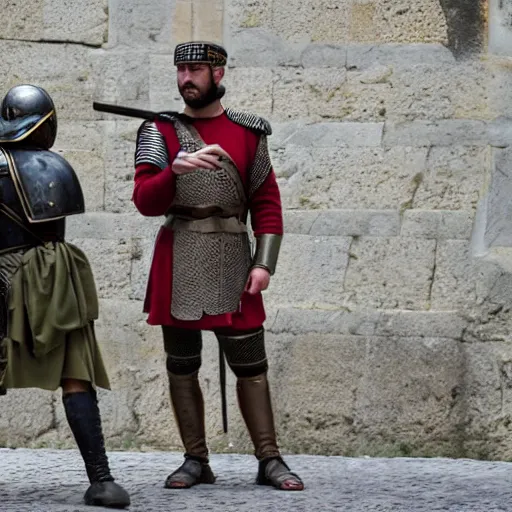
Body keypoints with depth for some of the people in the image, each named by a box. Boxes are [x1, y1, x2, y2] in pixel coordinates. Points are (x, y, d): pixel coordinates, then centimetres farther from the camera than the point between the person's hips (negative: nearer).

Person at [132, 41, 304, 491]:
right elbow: (146, 201, -6)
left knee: (250, 365, -1)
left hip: (232, 258, -1)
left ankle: (270, 461, 5)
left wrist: (264, 264, -5)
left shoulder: (247, 133, 7)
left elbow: (267, 204, 6)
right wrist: (176, 168, -25)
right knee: (182, 367, 4)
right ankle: (196, 462, 12)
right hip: (178, 264, 1)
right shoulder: (160, 132, 5)